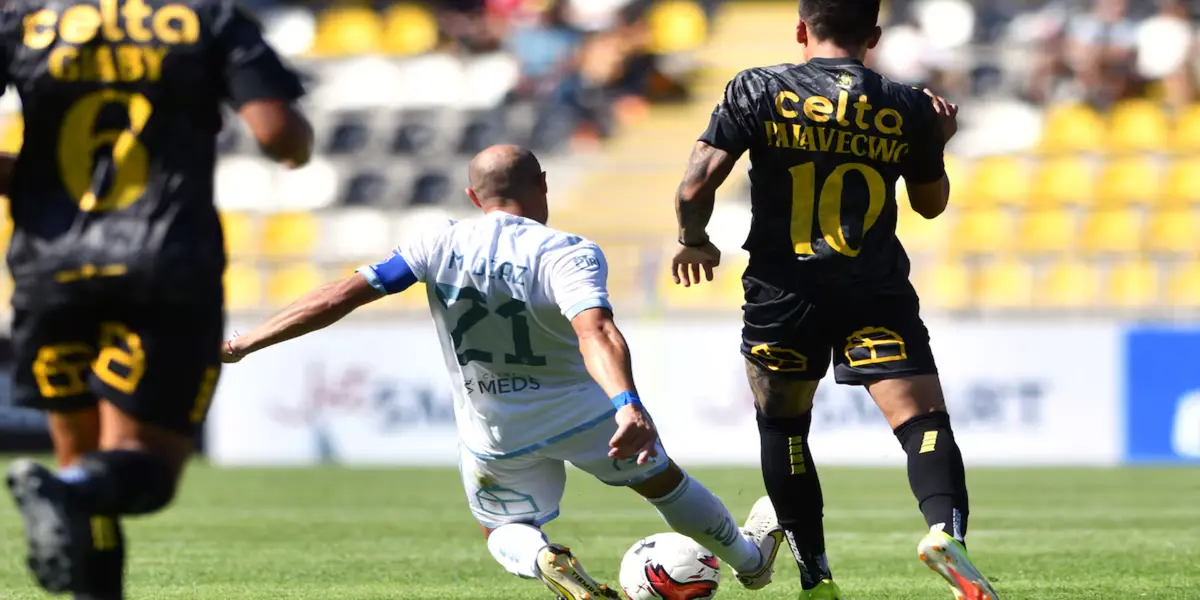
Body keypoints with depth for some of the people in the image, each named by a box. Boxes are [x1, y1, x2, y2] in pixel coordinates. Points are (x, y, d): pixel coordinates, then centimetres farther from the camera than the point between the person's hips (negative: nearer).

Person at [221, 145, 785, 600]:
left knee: (504, 533, 24)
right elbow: (594, 331, -40)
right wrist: (627, 405, -53)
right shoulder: (569, 254, -21)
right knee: (664, 481, 26)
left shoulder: (438, 246, -14)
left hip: (494, 437, 1)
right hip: (582, 415, -1)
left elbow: (339, 296, -16)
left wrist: (241, 345, -11)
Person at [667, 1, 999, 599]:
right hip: (876, 292, 0)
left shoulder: (757, 90, -2)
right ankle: (945, 527, -36)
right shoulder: (907, 108, 3)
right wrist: (937, 141, 33)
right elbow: (931, 203, 17)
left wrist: (693, 241, 11)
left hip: (782, 290, 0)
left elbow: (696, 183, -8)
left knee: (782, 424, 18)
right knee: (920, 416, -7)